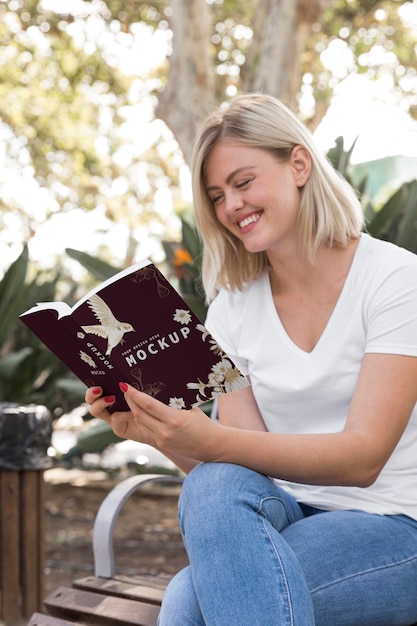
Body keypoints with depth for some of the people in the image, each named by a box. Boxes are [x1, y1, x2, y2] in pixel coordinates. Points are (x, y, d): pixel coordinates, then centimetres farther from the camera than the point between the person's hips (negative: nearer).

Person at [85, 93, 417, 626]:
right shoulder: (232, 308, 9)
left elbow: (364, 457, -18)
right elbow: (244, 467, 1)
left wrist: (211, 443, -31)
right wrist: (159, 435, -19)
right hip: (283, 519, 5)